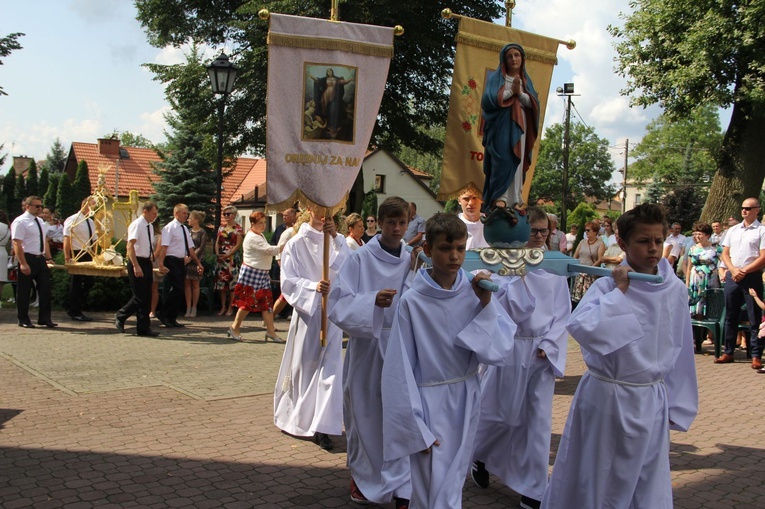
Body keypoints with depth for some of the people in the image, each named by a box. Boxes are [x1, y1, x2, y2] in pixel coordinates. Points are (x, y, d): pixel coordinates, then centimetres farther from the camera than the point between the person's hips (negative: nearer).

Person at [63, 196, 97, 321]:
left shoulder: (91, 222, 15)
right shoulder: (73, 220, -10)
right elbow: (67, 239, -14)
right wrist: (67, 258, -19)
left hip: (88, 255, 8)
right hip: (77, 255, -8)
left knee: (88, 282, 9)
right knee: (76, 284, 0)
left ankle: (75, 309, 22)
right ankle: (75, 313, 9)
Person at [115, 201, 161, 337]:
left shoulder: (149, 226, 13)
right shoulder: (137, 225, -13)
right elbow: (130, 246, -20)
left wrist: (150, 263, 16)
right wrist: (136, 266, -27)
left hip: (146, 263, 8)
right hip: (137, 263, -8)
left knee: (147, 297, 9)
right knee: (140, 297, -6)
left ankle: (143, 328, 17)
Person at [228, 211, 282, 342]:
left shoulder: (260, 235, 17)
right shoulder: (252, 237, -16)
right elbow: (269, 250, -24)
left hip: (262, 273, 9)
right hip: (251, 272, -9)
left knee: (267, 301, 3)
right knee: (248, 302, -3)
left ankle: (271, 331, 3)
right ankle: (234, 328, 13)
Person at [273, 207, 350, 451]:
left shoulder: (335, 241, 6)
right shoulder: (296, 244, -2)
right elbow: (289, 281, -8)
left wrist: (336, 236, -23)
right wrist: (313, 287, -24)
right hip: (307, 311, -2)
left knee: (330, 366, -4)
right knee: (304, 365, 9)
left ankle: (322, 427, -1)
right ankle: (295, 419, 30)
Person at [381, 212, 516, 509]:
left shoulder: (476, 293, -5)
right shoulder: (412, 301, -14)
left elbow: (501, 352, -6)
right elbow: (400, 369, -10)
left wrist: (486, 304, -17)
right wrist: (416, 427, -8)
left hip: (466, 399, 4)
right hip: (428, 402, -3)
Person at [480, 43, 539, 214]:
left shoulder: (526, 80, 19)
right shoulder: (495, 77, 8)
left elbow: (534, 104, 6)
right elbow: (488, 99, -8)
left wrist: (520, 93, -9)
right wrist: (510, 91, -9)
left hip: (519, 126, 4)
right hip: (501, 125, -4)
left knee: (517, 162, -2)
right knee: (503, 159, -19)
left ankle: (515, 199, -1)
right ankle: (500, 198, -24)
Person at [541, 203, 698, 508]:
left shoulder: (675, 290, -1)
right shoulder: (608, 285, -14)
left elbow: (679, 351, 8)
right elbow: (579, 326, -33)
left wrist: (676, 404, 11)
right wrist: (619, 291, -25)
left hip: (651, 402, 4)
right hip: (606, 399, -4)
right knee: (595, 481, 11)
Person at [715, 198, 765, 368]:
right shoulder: (733, 230, 14)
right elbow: (725, 254, 12)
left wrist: (743, 271, -13)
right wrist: (733, 270, -5)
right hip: (732, 277, 5)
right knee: (730, 316, 9)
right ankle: (728, 352, 16)